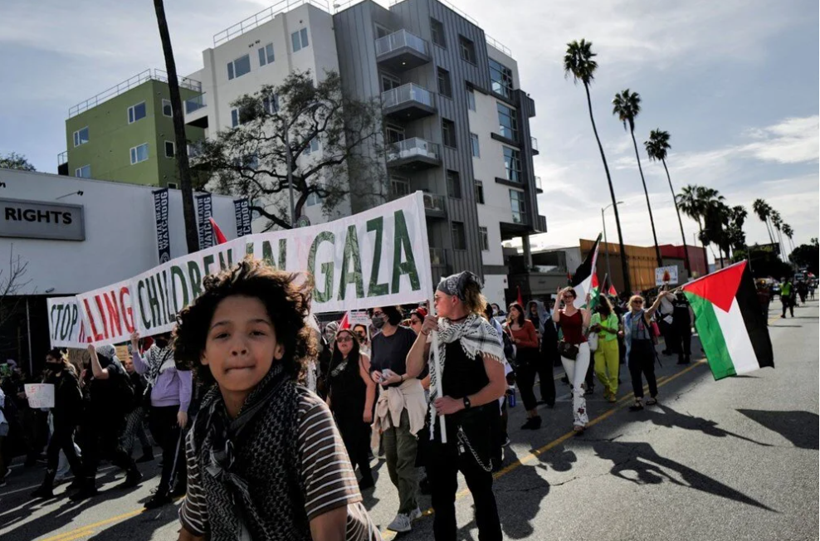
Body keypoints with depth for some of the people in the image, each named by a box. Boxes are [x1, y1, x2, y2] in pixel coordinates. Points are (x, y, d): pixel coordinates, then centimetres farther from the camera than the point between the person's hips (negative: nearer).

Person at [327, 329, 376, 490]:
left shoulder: (360, 358, -9)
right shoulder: (336, 362, 13)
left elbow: (371, 384, -17)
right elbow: (332, 388, 19)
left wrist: (368, 409, -22)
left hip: (357, 411, -7)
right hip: (341, 412, 7)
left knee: (351, 446, -4)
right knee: (357, 446, 13)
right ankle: (366, 478, 24)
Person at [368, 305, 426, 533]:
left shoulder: (407, 335, -10)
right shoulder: (375, 340, 9)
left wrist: (400, 377, -22)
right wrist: (374, 373, -5)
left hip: (408, 397, -7)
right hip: (387, 398, 7)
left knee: (405, 457, -8)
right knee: (391, 457, 9)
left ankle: (405, 513, -1)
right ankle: (411, 504, 24)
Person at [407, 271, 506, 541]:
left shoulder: (483, 332, -13)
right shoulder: (438, 329, 2)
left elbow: (499, 386, -15)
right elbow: (412, 370, -2)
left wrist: (461, 403, -22)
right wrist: (424, 334, -13)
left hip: (472, 424, -5)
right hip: (440, 422, 5)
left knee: (480, 490, 12)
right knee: (440, 493, 17)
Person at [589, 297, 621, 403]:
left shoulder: (613, 316, -3)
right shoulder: (595, 316, 7)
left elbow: (614, 330, -14)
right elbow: (590, 330, 6)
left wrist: (603, 327, -28)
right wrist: (593, 328, -17)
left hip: (611, 344, -3)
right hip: (598, 345, 3)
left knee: (612, 370, -1)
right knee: (599, 370, -3)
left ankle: (613, 392, 12)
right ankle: (607, 385, 25)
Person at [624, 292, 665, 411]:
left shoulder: (645, 314, -6)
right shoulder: (626, 317, 8)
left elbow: (653, 308, -30)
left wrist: (659, 298, -47)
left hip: (645, 347, -4)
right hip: (633, 348, 4)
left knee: (649, 373, 9)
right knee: (635, 375, -1)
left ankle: (653, 396, 26)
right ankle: (639, 401, -1)